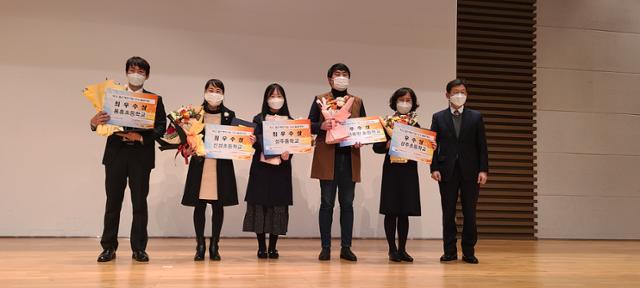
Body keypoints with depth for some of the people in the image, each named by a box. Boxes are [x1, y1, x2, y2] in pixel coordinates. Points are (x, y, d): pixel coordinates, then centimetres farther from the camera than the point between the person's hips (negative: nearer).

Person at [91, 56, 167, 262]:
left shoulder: (155, 100, 7)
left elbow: (161, 128, -2)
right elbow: (103, 125, 5)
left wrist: (141, 137, -17)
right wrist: (95, 122, -18)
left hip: (141, 156, -1)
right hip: (116, 155, 1)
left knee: (139, 203, 2)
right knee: (113, 202, 4)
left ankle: (139, 249, 9)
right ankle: (109, 247, 11)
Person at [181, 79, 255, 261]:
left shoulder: (229, 115, 6)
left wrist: (249, 141, -11)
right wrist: (187, 149, -15)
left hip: (222, 165, 1)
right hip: (200, 164, -1)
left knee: (218, 205, 3)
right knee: (199, 205, 2)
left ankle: (214, 246, 13)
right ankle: (200, 246, 11)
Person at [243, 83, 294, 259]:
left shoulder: (289, 121, 11)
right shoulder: (259, 119, 7)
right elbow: (256, 141, -4)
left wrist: (287, 154, -16)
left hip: (281, 168, 1)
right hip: (261, 167, -1)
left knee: (279, 205, 0)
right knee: (260, 204, -2)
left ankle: (273, 247, 8)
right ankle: (261, 247, 6)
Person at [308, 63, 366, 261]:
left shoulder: (357, 102, 15)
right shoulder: (320, 100, 7)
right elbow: (309, 125, 4)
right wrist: (321, 126, -16)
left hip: (350, 158, 3)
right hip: (327, 158, -2)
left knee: (347, 203, 5)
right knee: (327, 203, 0)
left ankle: (346, 247, 11)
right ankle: (325, 247, 6)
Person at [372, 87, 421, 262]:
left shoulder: (416, 125, 8)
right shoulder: (386, 122, 2)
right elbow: (376, 147, -1)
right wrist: (389, 144, -19)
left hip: (409, 170, 2)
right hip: (391, 170, -2)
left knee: (405, 211, 6)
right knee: (391, 210, 0)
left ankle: (402, 249, 14)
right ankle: (392, 249, 8)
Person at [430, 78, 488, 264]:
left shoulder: (476, 117, 8)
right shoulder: (438, 117, 8)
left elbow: (482, 145, 4)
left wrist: (483, 169, -5)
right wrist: (434, 168, -6)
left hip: (470, 171, 0)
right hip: (447, 172, 0)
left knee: (469, 213, 3)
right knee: (448, 213, 3)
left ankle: (469, 252, 11)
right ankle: (450, 251, 11)